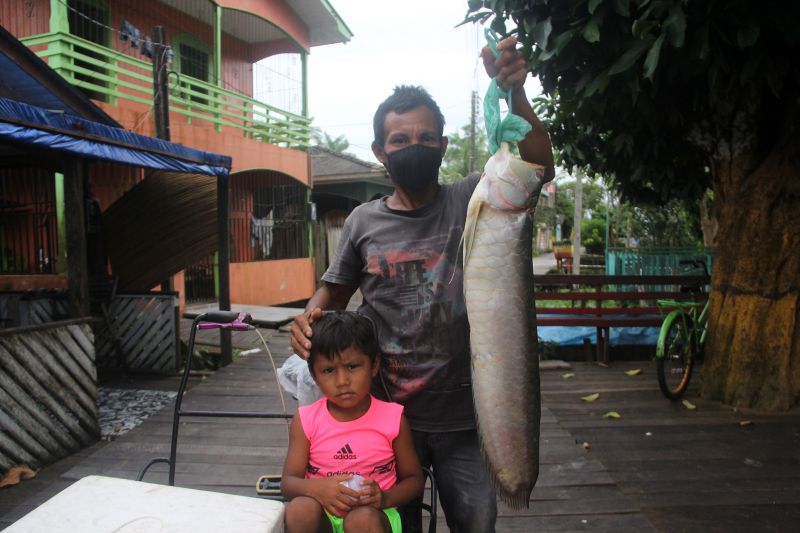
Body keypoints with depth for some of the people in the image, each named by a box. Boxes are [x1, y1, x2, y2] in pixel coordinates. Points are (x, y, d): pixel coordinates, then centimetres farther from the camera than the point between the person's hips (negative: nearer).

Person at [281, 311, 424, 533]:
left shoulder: (393, 418, -4)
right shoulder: (306, 420, -2)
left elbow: (414, 479, 5)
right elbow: (288, 482, -2)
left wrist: (385, 498, -17)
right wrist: (315, 488, -25)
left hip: (373, 515, -1)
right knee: (299, 509, -31)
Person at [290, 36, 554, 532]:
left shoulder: (471, 201, -4)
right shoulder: (364, 221, 1)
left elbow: (540, 166, -18)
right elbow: (335, 289, 10)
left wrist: (516, 94, -32)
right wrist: (310, 316, -11)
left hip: (463, 416, -1)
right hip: (387, 414, 2)